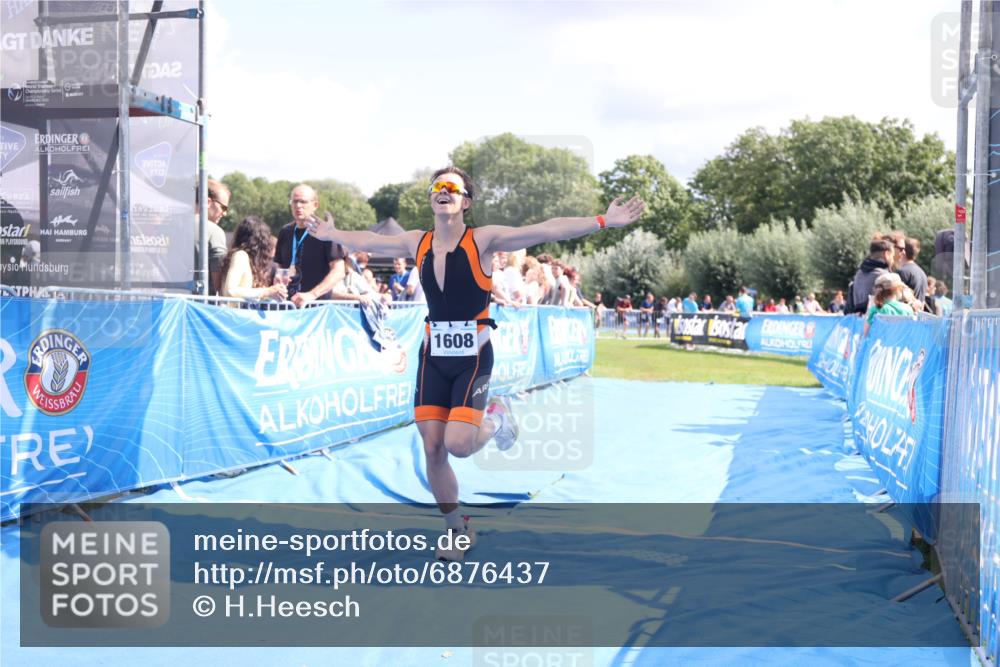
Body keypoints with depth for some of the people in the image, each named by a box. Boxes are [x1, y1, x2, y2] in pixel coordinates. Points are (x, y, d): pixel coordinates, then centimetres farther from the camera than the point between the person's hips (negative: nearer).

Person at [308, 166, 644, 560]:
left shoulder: (483, 240, -11)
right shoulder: (417, 243, 3)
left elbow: (545, 231, -19)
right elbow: (369, 241, 21)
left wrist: (603, 221, -27)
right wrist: (331, 234, 33)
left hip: (473, 358, -4)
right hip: (433, 357, 4)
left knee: (458, 445, -16)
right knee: (432, 449, 2)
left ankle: (495, 418, 19)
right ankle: (457, 531, 21)